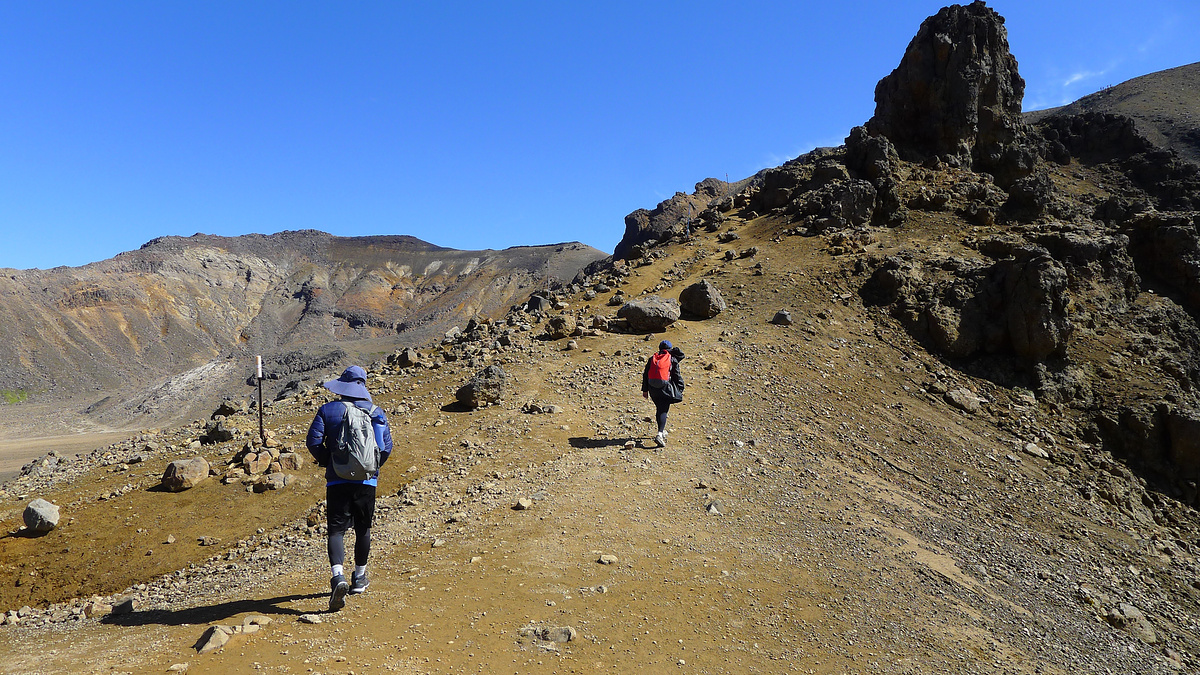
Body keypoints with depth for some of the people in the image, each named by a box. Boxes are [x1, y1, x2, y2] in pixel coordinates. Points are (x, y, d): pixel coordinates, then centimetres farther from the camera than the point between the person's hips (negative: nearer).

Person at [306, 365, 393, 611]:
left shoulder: (328, 410, -2)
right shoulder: (377, 413, 3)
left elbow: (313, 441, -8)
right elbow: (386, 447, 0)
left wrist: (327, 462, 8)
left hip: (338, 481, -2)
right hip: (367, 481, 2)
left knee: (336, 529, -1)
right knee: (363, 529, 15)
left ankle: (338, 577, -21)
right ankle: (359, 578, 28)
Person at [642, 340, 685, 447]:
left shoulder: (652, 359, 13)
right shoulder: (673, 360, 2)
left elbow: (645, 375, 13)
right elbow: (677, 376, 2)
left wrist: (645, 390, 17)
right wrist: (680, 390, 9)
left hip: (653, 389, 4)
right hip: (665, 388, -4)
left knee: (659, 409, 21)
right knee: (663, 410, -6)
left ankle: (662, 431, 35)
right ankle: (660, 434, -23)